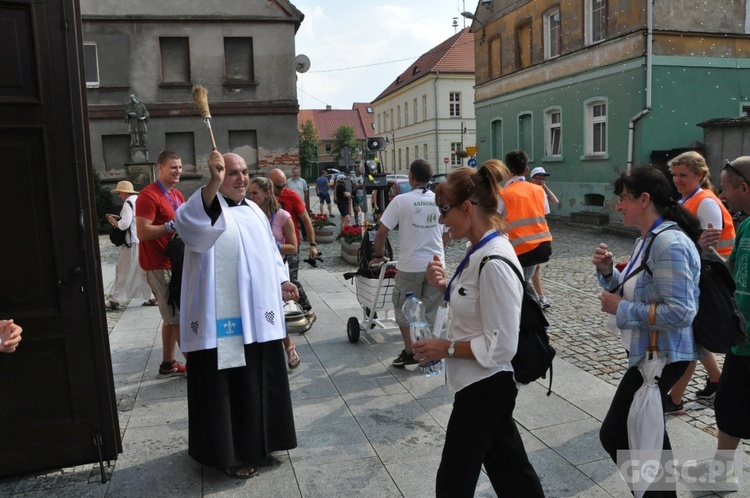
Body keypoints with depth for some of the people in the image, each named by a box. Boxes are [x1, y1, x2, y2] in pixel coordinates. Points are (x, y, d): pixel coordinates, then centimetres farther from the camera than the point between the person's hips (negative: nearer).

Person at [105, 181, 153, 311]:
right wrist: (118, 218, 16)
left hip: (133, 243, -8)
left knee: (124, 271, 1)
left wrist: (114, 222, -1)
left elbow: (124, 224, -19)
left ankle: (115, 300, 9)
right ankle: (153, 297, 14)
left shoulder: (128, 203, -12)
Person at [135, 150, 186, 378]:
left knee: (173, 316, 12)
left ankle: (168, 364, 22)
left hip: (175, 262, 9)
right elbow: (143, 233, -21)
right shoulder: (149, 195, -13)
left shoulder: (178, 195, 14)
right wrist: (174, 225, -25)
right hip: (159, 265, -9)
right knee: (179, 316, -5)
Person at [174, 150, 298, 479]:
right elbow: (190, 224, -34)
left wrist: (281, 281, 10)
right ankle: (228, 452, 17)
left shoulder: (254, 211, 14)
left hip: (257, 314, 8)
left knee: (258, 381, 17)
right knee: (226, 386, 1)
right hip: (223, 317, -7)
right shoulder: (206, 206, -9)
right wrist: (213, 183, -45)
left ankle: (254, 442, 35)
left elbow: (270, 251, 23)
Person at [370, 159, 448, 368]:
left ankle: (410, 352, 16)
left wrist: (378, 255, 7)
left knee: (404, 309, 13)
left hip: (410, 266, -4)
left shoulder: (401, 200, -9)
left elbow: (381, 233, -8)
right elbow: (447, 233, 13)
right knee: (429, 311, 14)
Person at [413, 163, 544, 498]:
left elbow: (501, 346, -26)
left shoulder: (494, 263, -27)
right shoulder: (480, 251, 3)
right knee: (509, 468, 24)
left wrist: (446, 348, -17)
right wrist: (444, 285, -1)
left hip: (485, 388, -9)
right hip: (485, 384, 9)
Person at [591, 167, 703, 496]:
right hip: (649, 351, 11)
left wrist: (620, 309, -22)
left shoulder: (669, 242, -24)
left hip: (662, 355, -10)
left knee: (614, 434, -4)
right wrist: (608, 271, -3)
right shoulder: (648, 239, 9)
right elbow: (635, 290, 15)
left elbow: (680, 311, -29)